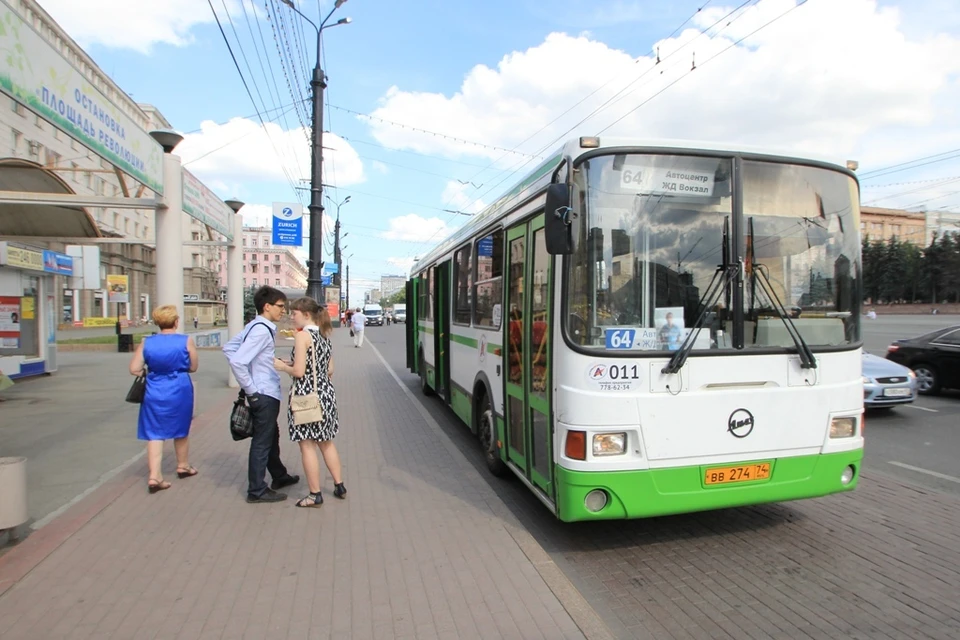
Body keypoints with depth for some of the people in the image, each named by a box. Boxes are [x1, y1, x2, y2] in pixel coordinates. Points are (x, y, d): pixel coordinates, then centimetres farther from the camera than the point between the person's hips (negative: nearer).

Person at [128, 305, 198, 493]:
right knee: (180, 430, 17)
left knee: (155, 433, 6)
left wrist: (153, 370, 15)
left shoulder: (146, 343, -3)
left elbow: (134, 369, -3)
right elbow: (193, 367, -1)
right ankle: (183, 466, 34)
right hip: (180, 391, -1)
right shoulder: (186, 341, -9)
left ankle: (154, 476, 0)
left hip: (155, 393, 1)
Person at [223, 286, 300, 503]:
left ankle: (279, 476, 40)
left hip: (264, 394, 10)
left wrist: (251, 387, 11)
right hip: (264, 395, -10)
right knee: (262, 441, 2)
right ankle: (256, 491, 14)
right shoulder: (262, 330, -21)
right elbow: (237, 361, -29)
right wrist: (252, 391, -18)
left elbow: (229, 348, 13)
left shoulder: (255, 326, 7)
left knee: (271, 436, 23)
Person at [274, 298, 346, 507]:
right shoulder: (325, 336, 10)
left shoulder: (303, 335, -13)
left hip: (307, 395, -8)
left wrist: (282, 366, 2)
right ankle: (339, 486, 27)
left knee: (307, 446, 3)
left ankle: (315, 495, 10)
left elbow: (298, 371, -18)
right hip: (326, 392, 8)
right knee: (326, 442, 19)